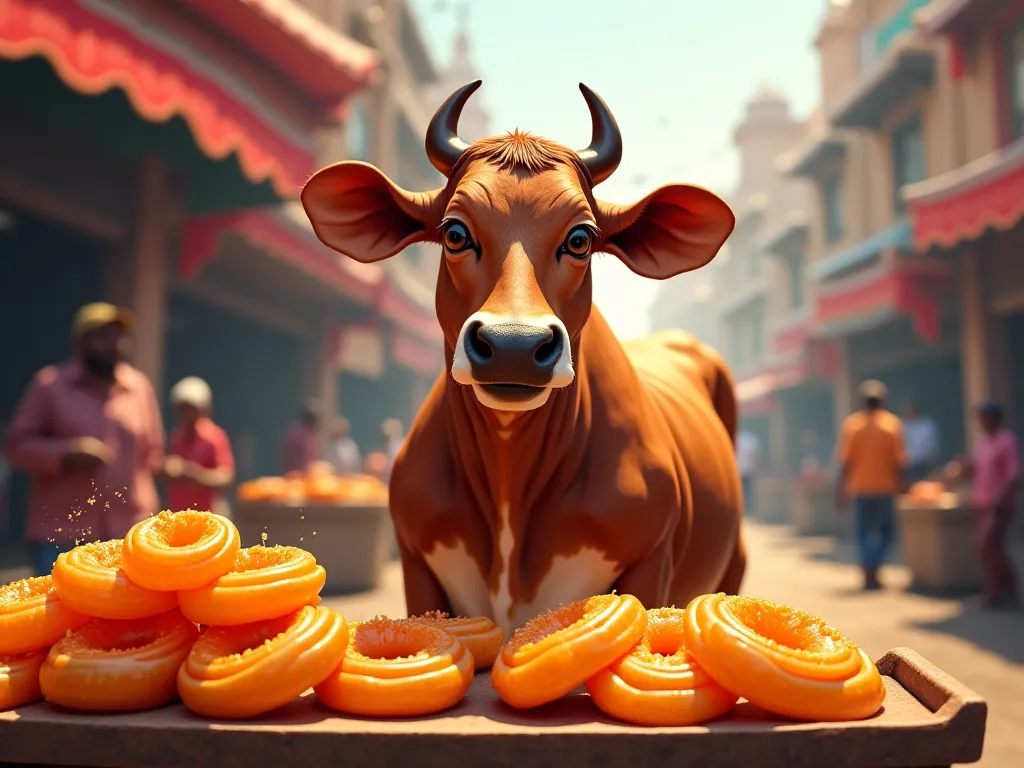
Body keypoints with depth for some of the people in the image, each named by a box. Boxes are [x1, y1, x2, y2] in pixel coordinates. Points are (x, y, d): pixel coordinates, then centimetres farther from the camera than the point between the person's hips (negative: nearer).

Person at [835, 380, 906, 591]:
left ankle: (869, 572, 7)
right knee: (887, 530, 13)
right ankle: (873, 566, -3)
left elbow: (845, 460, -3)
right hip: (885, 487, -1)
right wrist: (900, 486, 5)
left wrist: (841, 490, 3)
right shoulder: (892, 423, -3)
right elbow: (899, 460, -6)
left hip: (860, 487, 1)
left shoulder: (851, 424, -1)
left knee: (864, 532, 11)